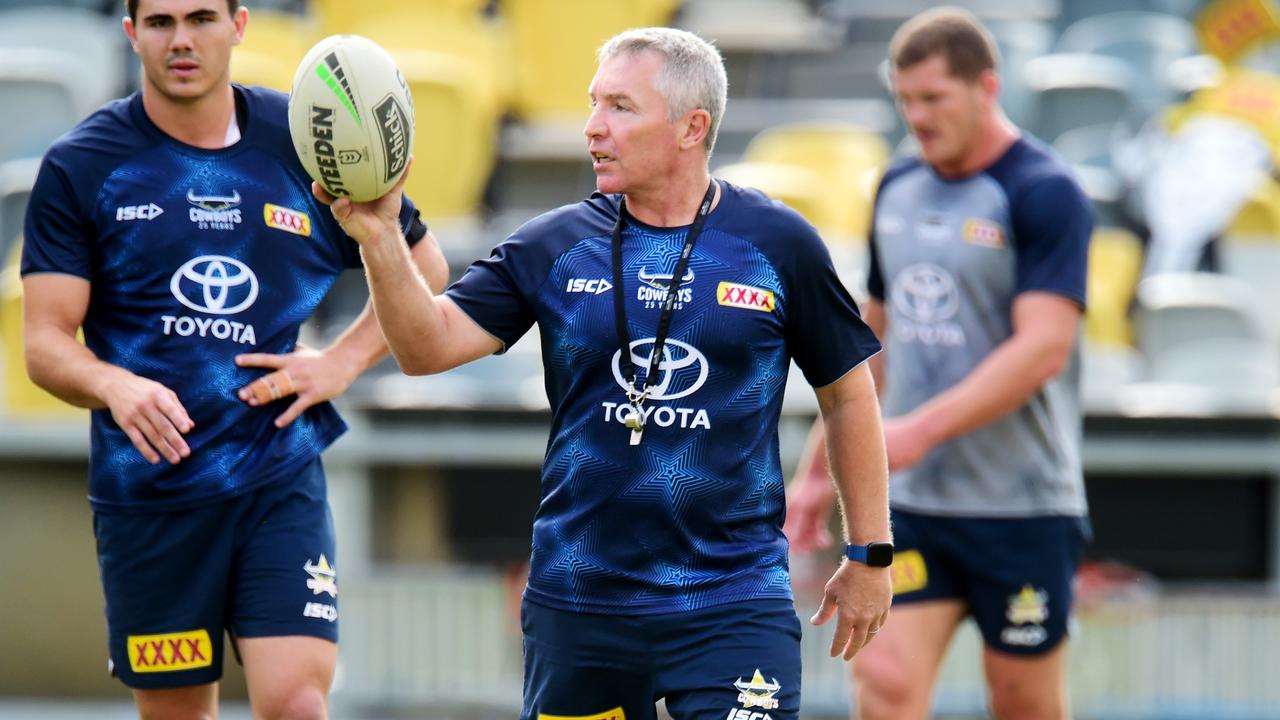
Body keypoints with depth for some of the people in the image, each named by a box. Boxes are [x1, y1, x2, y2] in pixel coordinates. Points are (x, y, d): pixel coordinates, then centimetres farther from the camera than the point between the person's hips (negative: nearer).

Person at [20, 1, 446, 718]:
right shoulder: (80, 167, -1)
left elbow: (423, 270, 15)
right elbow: (47, 343, -5)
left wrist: (343, 362, 1)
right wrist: (117, 387, -26)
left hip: (281, 478, 0)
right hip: (147, 490, 0)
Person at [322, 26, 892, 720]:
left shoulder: (778, 245, -1)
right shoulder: (554, 247, 3)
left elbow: (848, 394, 8)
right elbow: (428, 345, -5)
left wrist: (869, 557, 10)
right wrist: (379, 239, -23)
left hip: (732, 603, -2)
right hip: (576, 603, 3)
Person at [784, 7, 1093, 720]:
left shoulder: (1046, 194, -10)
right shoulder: (897, 191, 12)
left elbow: (1043, 348, -20)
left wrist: (922, 430, -26)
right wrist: (819, 472, 21)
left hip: (1022, 508, -5)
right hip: (907, 501, 5)